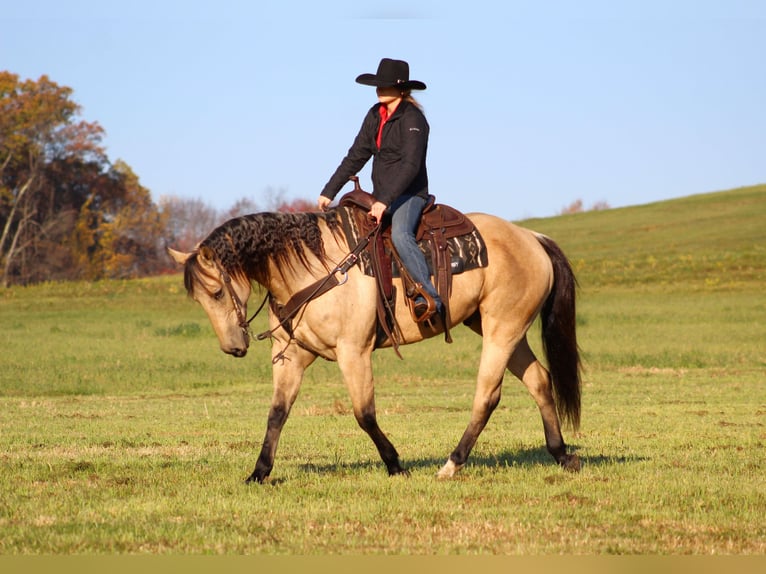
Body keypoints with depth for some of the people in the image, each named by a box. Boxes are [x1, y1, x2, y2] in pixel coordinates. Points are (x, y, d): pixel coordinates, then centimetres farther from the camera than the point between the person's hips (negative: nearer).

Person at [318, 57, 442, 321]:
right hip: (381, 197, 9)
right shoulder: (375, 115, 11)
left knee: (400, 234, -35)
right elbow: (355, 157, 15)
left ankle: (429, 297, -39)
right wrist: (329, 191, 11)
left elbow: (411, 166, -24)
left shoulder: (412, 119, -14)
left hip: (409, 195, -9)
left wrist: (384, 201, -32)